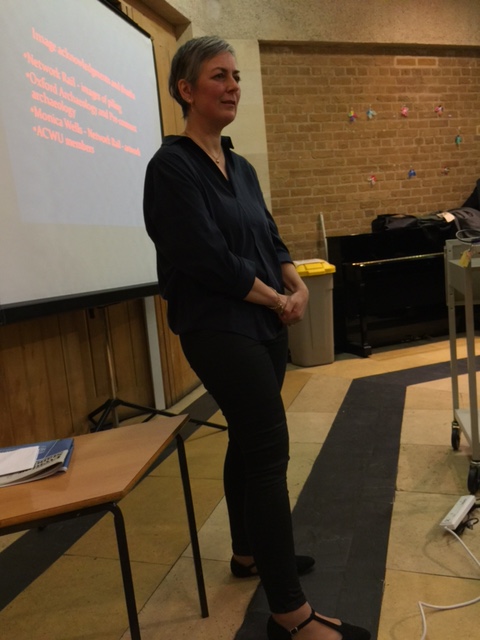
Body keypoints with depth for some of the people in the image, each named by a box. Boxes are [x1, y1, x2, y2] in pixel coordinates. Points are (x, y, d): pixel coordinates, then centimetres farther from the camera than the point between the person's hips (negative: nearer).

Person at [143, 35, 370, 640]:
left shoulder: (240, 166, 14)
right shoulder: (173, 166, -10)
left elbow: (269, 238, 16)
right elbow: (207, 259, -17)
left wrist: (297, 283, -3)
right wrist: (277, 300, -9)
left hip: (263, 324, 8)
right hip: (219, 329, -8)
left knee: (248, 442, 17)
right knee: (270, 453, -8)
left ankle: (248, 553, 36)